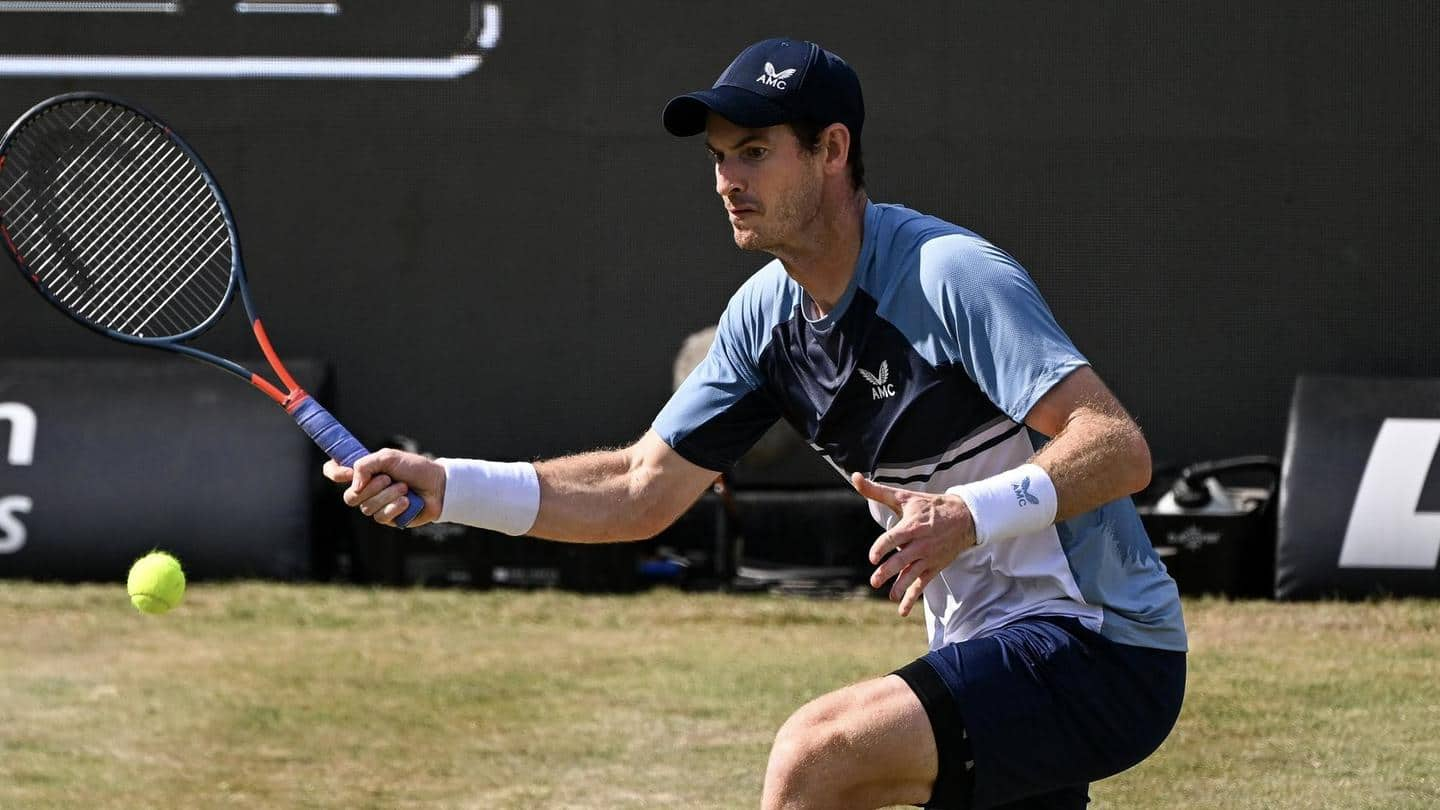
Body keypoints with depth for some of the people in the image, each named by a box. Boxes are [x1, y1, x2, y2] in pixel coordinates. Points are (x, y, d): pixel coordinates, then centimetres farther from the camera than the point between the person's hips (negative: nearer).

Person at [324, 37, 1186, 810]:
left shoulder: (953, 275, -19)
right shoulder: (766, 314, 6)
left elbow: (1121, 449, -27)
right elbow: (641, 492, 10)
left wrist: (972, 515, -41)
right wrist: (443, 485, 0)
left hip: (1099, 652, -9)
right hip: (994, 653, 9)